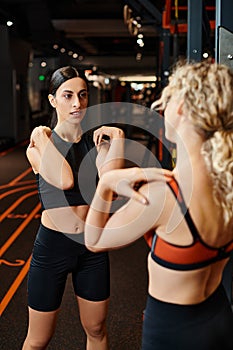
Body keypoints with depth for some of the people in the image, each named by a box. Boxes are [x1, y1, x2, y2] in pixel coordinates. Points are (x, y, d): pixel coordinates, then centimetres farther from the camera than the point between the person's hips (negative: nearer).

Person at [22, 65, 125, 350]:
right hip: (52, 245, -2)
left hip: (92, 245, 3)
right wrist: (42, 138, -18)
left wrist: (117, 139, -20)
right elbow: (64, 180, -28)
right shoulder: (37, 145, -8)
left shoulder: (97, 141, -1)